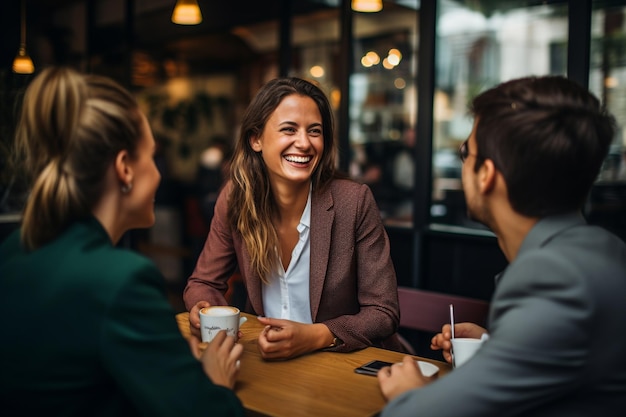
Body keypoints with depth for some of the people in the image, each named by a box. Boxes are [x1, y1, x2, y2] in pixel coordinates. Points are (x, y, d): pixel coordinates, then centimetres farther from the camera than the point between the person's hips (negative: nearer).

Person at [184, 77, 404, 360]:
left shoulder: (354, 201, -14)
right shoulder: (235, 198, -6)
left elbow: (384, 313, -11)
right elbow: (204, 282, 6)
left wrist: (315, 336, -27)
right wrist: (203, 310, -16)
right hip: (267, 360, 3)